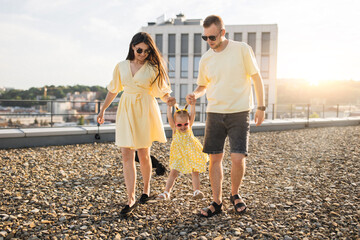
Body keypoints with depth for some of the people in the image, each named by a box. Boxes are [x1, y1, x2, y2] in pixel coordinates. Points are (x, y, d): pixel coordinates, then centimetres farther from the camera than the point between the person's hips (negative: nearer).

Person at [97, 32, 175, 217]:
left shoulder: (153, 68, -1)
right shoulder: (121, 67, 7)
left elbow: (162, 91, -4)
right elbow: (113, 90, 16)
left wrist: (169, 99, -26)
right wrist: (102, 110, 21)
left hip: (145, 111, -2)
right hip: (126, 111, 2)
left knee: (143, 154, 7)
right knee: (126, 155, -4)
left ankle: (146, 189, 32)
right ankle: (131, 199, 2)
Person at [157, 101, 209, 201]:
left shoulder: (189, 128, -3)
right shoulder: (175, 129, -5)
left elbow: (192, 115, -14)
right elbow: (169, 118, -16)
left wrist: (192, 104, -24)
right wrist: (169, 106, -24)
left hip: (192, 155, 1)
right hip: (179, 156, -1)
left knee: (195, 172, 6)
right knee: (173, 173, -6)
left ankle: (196, 190, 14)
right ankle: (166, 192, -5)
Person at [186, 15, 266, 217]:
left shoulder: (242, 50, -5)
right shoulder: (206, 59, 5)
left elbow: (257, 78, 0)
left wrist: (261, 107, -3)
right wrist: (194, 95, -6)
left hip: (239, 113, -3)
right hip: (214, 113, 3)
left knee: (238, 158, -7)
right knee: (215, 158, 3)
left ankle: (235, 195, 21)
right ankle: (217, 202, 17)